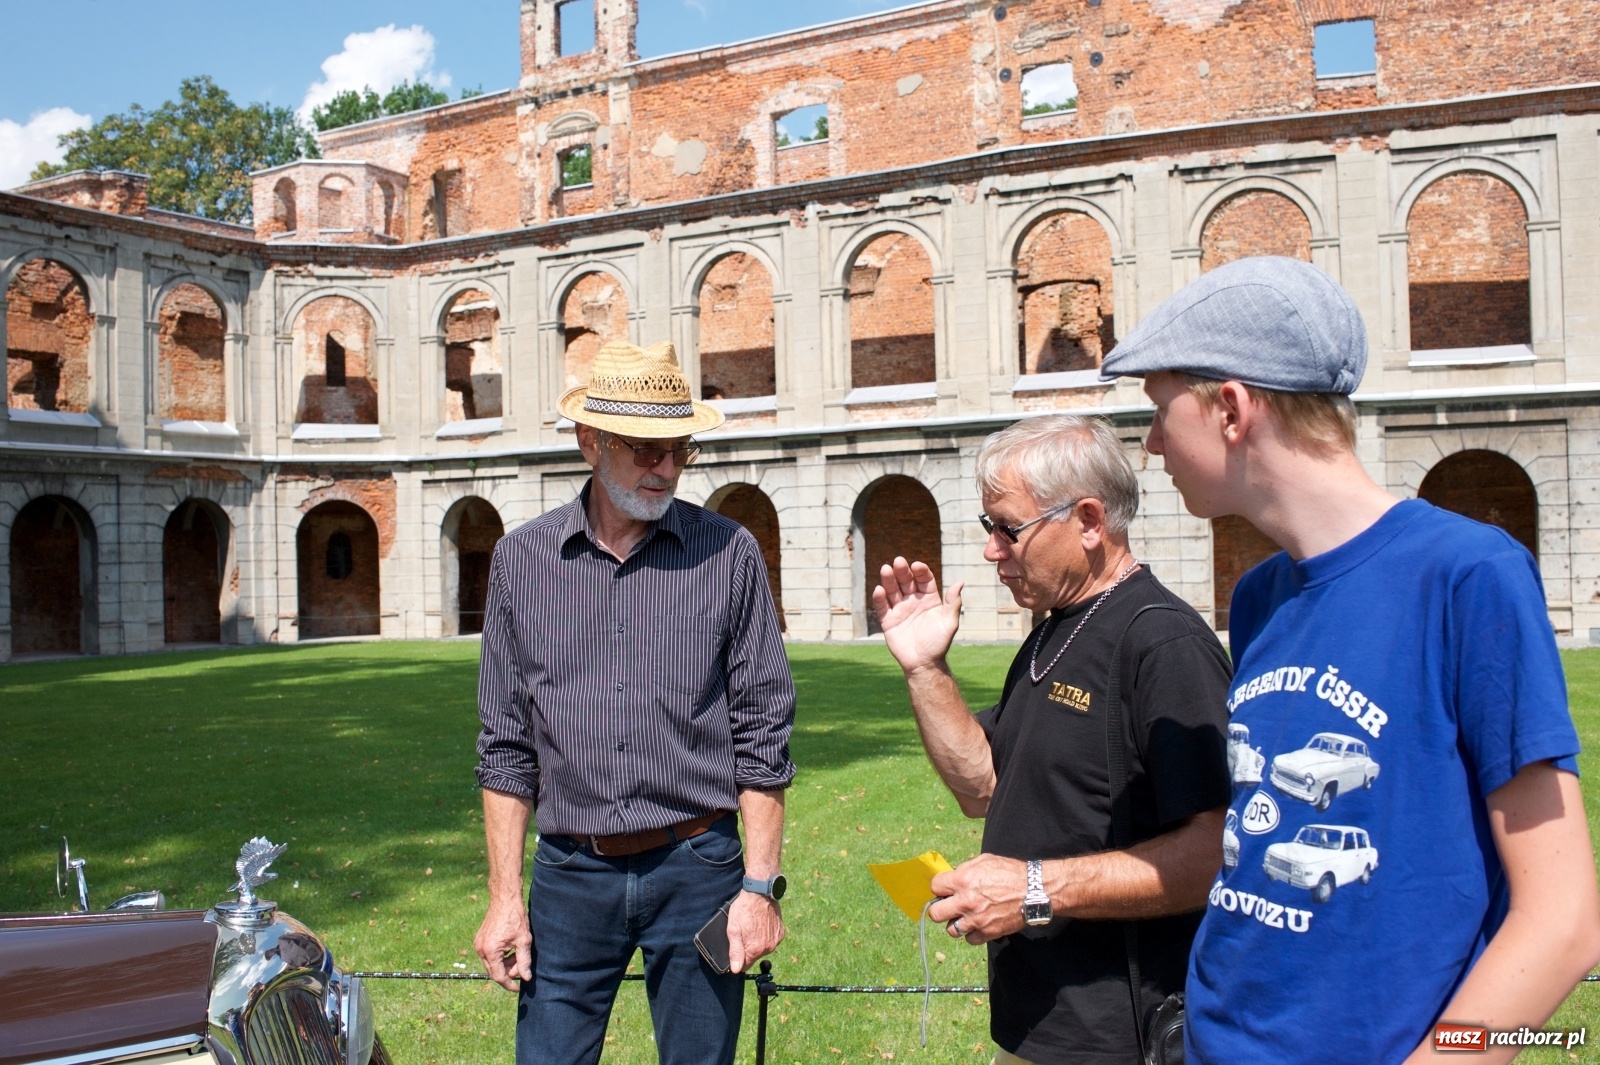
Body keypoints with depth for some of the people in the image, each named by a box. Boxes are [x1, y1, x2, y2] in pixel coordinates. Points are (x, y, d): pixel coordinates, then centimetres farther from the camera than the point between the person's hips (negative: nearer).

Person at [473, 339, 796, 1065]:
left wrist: (760, 887, -6)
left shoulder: (728, 554, -3)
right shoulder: (522, 559, 2)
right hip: (570, 875, 1)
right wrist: (504, 896, 1)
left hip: (697, 870, -1)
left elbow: (762, 734, -2)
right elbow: (508, 745, 4)